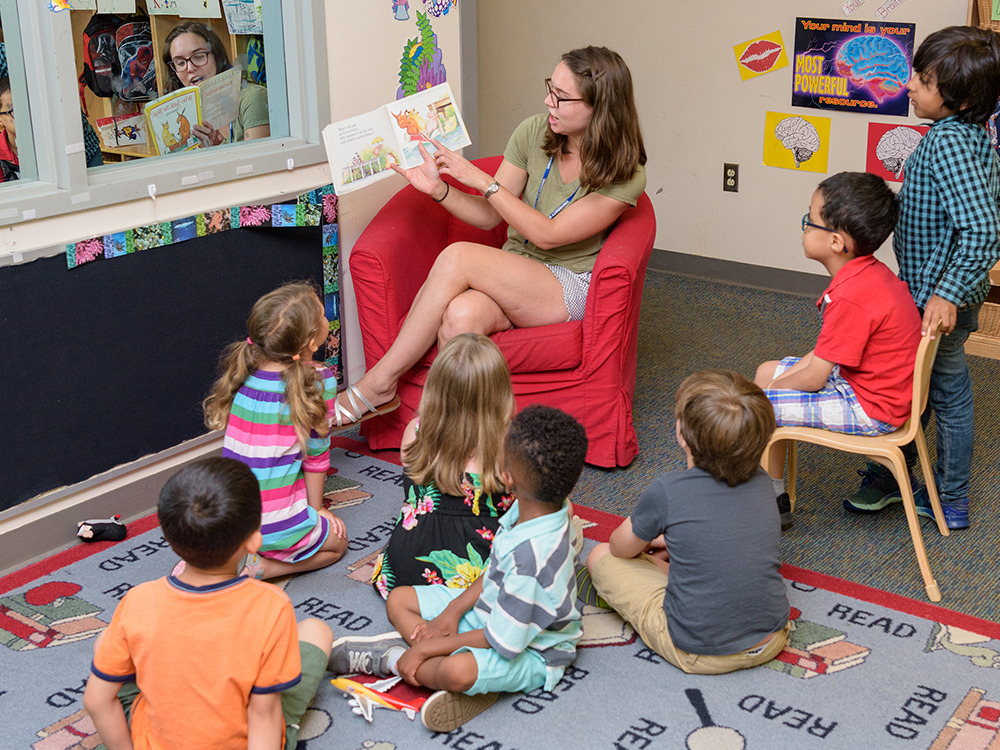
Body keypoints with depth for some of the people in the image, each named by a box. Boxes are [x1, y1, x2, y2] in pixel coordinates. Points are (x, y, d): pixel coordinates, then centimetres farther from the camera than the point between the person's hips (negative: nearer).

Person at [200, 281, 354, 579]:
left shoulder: (242, 370, -1)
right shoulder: (319, 381, -13)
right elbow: (316, 454, -4)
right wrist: (316, 508, 11)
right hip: (274, 526, -5)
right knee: (337, 543, 23)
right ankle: (255, 568, -1)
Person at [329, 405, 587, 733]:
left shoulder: (529, 554, -37)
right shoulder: (528, 511, -10)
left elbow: (503, 641, -29)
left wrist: (427, 648, -20)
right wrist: (454, 610, -4)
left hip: (530, 651, -10)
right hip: (490, 608, 10)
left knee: (458, 672, -40)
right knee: (399, 599, 8)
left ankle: (394, 657, -14)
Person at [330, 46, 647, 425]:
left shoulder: (625, 174, -12)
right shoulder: (533, 132, 1)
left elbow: (547, 235, -16)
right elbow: (489, 216, 7)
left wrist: (482, 180, -18)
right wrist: (437, 188, -11)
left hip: (569, 288, -4)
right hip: (512, 274, 5)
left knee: (457, 256, -30)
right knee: (460, 315, -34)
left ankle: (380, 382, -20)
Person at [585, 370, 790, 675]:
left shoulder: (667, 492, -21)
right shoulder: (761, 482, -6)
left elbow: (620, 548, 0)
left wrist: (644, 540, 21)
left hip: (700, 654, -6)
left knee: (601, 556, 8)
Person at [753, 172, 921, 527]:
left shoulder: (851, 298, -29)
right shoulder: (871, 272, 2)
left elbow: (813, 379, -22)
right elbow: (826, 350, 11)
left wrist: (772, 389, -3)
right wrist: (778, 379, 5)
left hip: (871, 410, -10)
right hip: (876, 387, 10)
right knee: (767, 370, 18)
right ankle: (774, 496, 24)